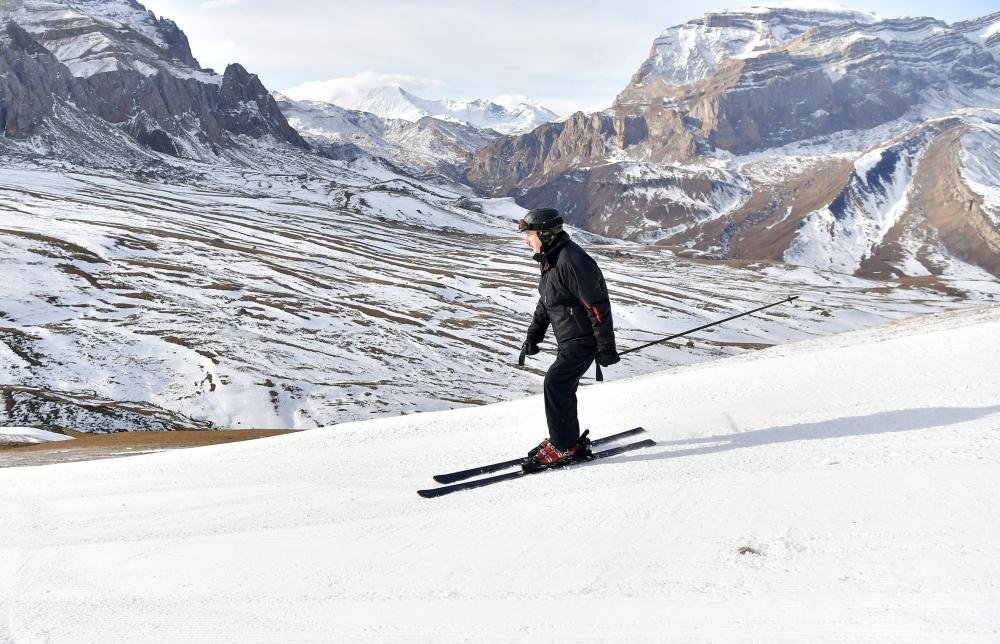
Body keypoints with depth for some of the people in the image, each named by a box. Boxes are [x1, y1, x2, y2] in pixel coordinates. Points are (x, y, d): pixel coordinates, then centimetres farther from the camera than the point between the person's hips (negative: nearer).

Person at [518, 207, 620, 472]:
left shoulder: (572, 260, -24)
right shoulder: (550, 259, 9)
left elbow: (598, 305, -24)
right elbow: (545, 302, 21)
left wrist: (606, 348, -21)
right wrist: (533, 336, 17)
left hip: (583, 339, -10)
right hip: (568, 339, 10)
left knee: (555, 381, -16)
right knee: (561, 387, 11)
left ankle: (563, 446, -6)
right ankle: (570, 442, 24)